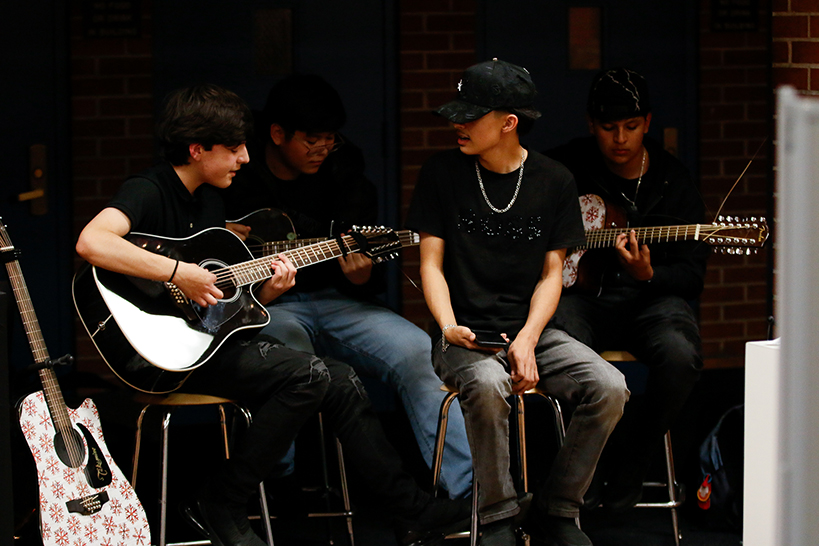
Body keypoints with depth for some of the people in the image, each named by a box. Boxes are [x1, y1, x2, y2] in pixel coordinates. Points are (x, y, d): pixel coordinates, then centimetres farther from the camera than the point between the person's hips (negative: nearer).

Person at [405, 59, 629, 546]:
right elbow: (432, 265, 2)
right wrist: (450, 328, -16)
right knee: (488, 384, -37)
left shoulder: (554, 182, 5)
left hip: (530, 329, 3)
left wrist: (527, 339, -12)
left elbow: (552, 274, 5)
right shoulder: (443, 173, 2)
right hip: (467, 334, -2)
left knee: (609, 388, -23)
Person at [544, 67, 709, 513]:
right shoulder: (567, 167, 6)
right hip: (580, 294, 0)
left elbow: (692, 276, 1)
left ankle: (629, 460, -10)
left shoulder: (674, 183, 3)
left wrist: (648, 275, -20)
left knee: (680, 355, -34)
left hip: (650, 297, 0)